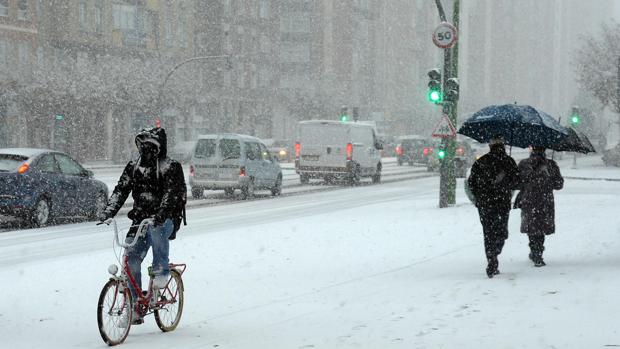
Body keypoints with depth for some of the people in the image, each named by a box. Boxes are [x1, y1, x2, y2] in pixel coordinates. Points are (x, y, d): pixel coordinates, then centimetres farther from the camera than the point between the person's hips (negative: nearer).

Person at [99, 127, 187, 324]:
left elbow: (172, 192, -19)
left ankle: (162, 271, -20)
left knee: (157, 229, -39)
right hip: (141, 219, 4)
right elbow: (121, 190, 3)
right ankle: (134, 307, -3)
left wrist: (162, 212, -37)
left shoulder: (170, 167, -5)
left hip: (165, 219, -4)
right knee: (131, 258, -9)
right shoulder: (134, 167, 11)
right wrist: (108, 211, -13)